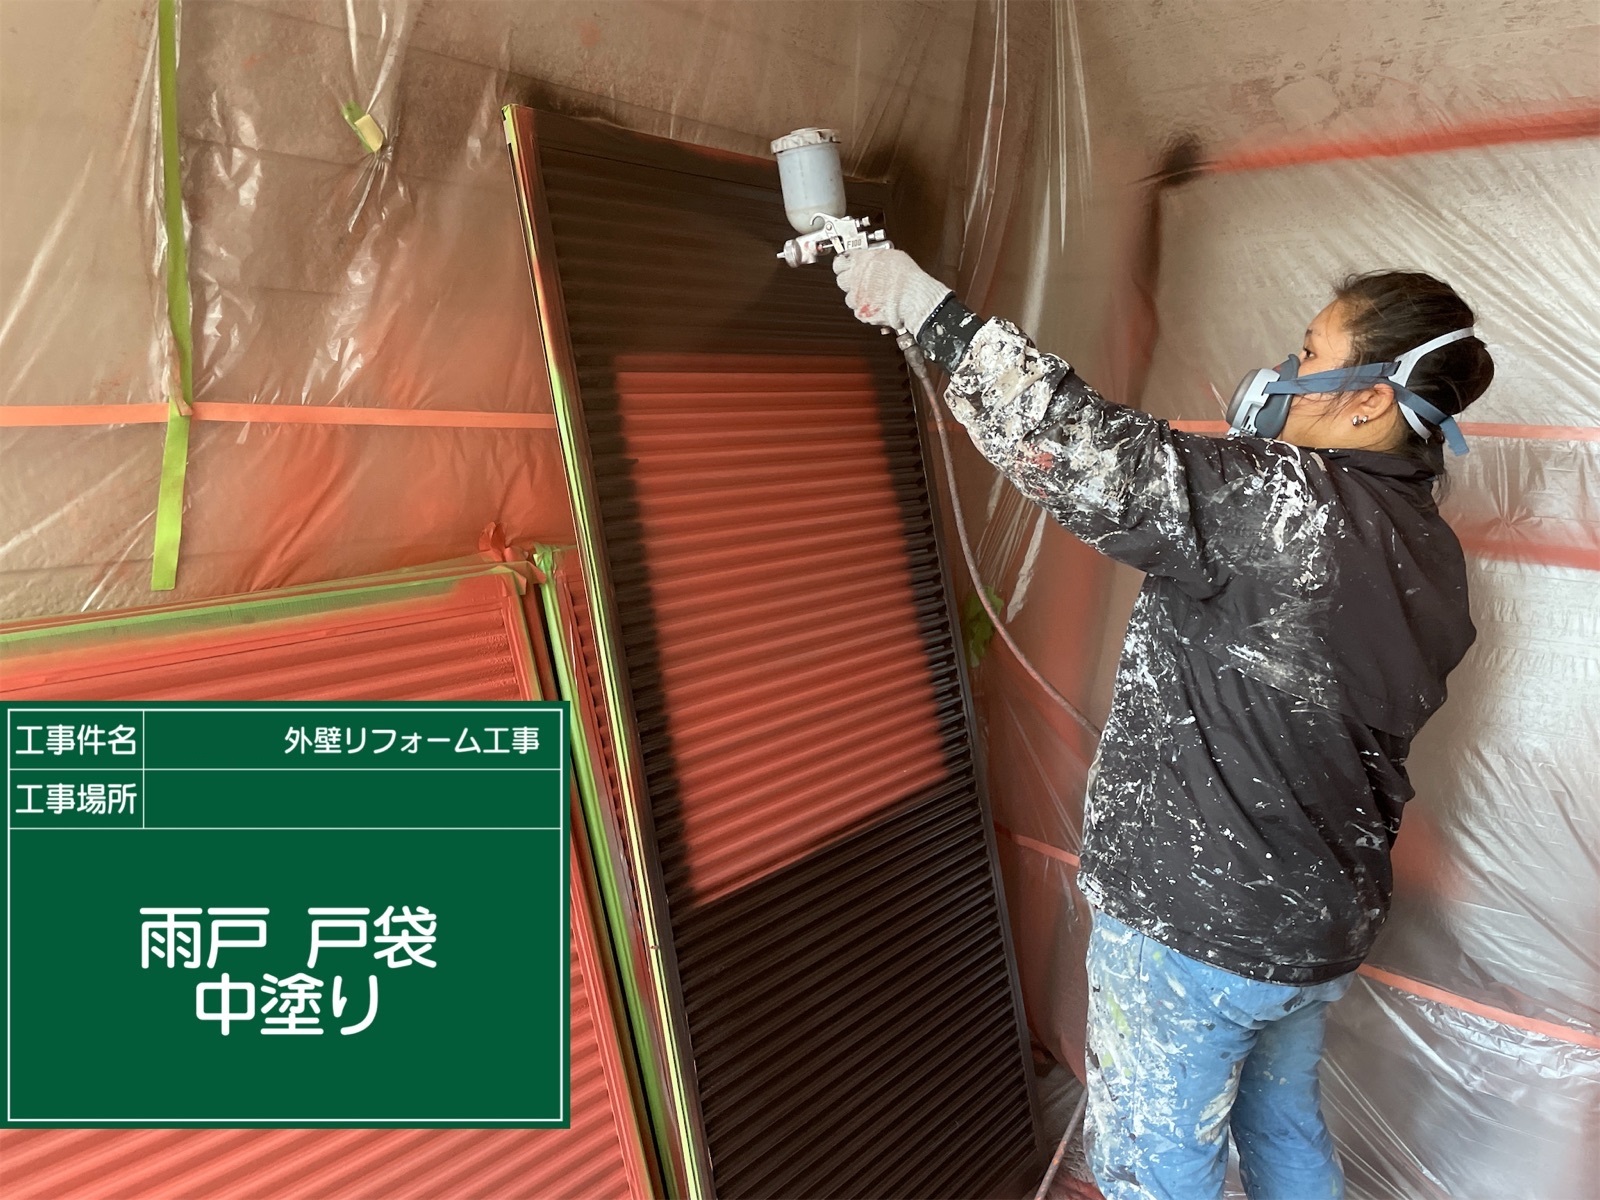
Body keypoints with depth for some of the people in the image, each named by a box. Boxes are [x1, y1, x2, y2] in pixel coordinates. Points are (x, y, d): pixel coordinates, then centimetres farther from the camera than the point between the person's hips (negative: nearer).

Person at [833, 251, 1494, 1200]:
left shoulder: (1285, 503, -25)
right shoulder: (1434, 552, 2)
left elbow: (1083, 446, -31)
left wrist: (925, 305, -24)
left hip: (1194, 928, -8)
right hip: (1327, 926, 9)